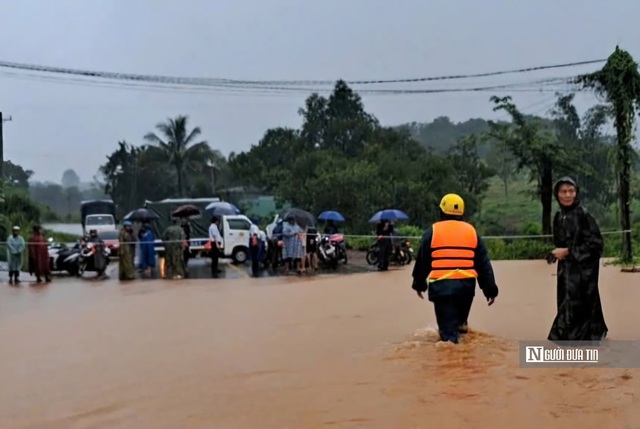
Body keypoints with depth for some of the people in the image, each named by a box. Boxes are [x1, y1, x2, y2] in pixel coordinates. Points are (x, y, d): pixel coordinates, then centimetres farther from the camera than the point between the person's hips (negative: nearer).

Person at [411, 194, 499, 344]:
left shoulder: (432, 231, 2)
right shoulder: (471, 231, 9)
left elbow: (422, 261, 8)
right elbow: (483, 264, 8)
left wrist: (419, 284, 22)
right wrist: (490, 289, 12)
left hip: (441, 285, -3)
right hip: (466, 285, 3)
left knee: (448, 328, -2)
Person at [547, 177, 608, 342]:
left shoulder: (583, 214, -13)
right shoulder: (559, 216, 8)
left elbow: (596, 244, -16)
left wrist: (569, 252, -16)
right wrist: (557, 253, 3)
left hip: (583, 270, -7)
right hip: (566, 269, 7)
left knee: (575, 308, -9)